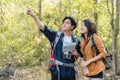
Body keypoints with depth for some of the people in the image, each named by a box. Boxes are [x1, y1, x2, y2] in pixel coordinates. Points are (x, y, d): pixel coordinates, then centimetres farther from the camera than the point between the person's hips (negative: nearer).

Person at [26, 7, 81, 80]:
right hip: (57, 71, -2)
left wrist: (76, 54, -10)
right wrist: (33, 16, -23)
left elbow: (79, 55, 13)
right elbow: (43, 28, -12)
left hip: (70, 72, 2)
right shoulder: (56, 36, 0)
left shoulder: (75, 40, 5)